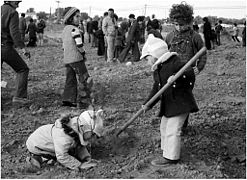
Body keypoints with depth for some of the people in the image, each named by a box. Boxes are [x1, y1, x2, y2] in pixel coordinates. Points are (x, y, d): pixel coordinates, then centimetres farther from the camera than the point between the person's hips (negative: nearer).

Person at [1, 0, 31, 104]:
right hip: (6, 47, -6)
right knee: (22, 69, 7)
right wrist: (22, 48, -21)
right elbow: (14, 31, -17)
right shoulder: (12, 12, -6)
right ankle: (19, 96, -3)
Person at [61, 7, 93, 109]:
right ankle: (82, 102, -3)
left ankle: (67, 100, 7)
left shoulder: (65, 30, 16)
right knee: (84, 79, -1)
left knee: (71, 80, 13)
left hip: (66, 59, 8)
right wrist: (83, 54, -2)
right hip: (76, 58, -8)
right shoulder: (74, 29, -12)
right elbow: (79, 44, -18)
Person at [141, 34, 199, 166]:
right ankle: (168, 152, 36)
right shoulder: (157, 70, 12)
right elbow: (156, 89, 16)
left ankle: (171, 157, 5)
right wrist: (148, 104, 10)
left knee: (172, 130, -7)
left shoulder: (174, 63, -16)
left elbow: (189, 71, -26)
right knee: (164, 127, 20)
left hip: (180, 103, -10)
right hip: (167, 104, 10)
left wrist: (176, 77, -41)